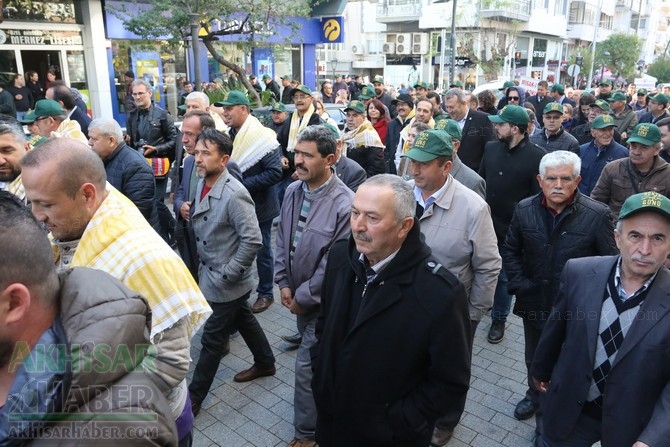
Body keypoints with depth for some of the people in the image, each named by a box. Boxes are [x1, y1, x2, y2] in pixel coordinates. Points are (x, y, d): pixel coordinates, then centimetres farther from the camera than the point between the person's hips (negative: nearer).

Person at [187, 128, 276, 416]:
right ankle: (265, 363, 46)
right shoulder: (202, 183, -1)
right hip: (209, 271, 8)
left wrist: (226, 274, -20)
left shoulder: (234, 194, -26)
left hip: (226, 282, -8)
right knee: (243, 320, 24)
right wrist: (203, 261, 10)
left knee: (212, 339, 7)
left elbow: (253, 240, -26)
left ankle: (193, 396, 23)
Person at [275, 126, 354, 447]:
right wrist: (284, 283, -1)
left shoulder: (344, 203, -27)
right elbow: (282, 239, 4)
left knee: (307, 365, 4)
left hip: (322, 299, -6)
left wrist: (304, 296, -14)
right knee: (315, 358, 24)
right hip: (297, 293, 6)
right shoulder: (292, 191, -5)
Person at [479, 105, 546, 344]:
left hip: (513, 229, -4)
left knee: (504, 276, 12)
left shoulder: (537, 156, -14)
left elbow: (540, 196, -11)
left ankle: (499, 319, 31)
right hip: (484, 223, 4)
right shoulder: (491, 148, 1)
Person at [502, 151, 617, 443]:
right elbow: (510, 251, 5)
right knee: (533, 358, 25)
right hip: (533, 303, 4)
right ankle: (535, 395, 51)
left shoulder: (597, 215, -17)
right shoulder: (524, 210, -7)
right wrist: (519, 285, -4)